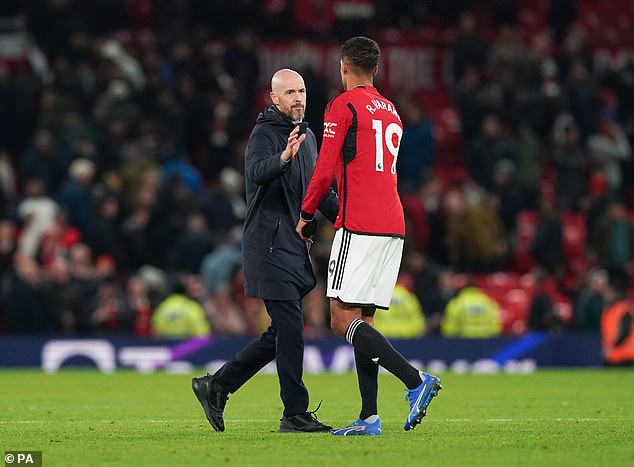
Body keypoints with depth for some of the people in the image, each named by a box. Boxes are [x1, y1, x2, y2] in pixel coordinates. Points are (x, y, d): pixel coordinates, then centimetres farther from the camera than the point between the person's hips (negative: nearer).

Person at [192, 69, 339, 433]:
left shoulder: (308, 136, 17)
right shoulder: (264, 133, -9)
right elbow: (256, 172, -29)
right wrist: (283, 158, -48)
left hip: (296, 246, 9)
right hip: (270, 245, -9)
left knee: (280, 334, 10)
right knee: (290, 328, -10)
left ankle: (216, 386, 18)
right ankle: (295, 414, -6)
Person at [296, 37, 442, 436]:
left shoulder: (343, 106, -4)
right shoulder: (391, 112, 20)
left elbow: (325, 170, -10)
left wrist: (306, 215, 3)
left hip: (359, 226, -8)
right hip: (393, 226, 8)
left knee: (344, 320, -9)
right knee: (363, 321, 8)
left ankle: (416, 380, -22)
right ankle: (369, 418, 2)